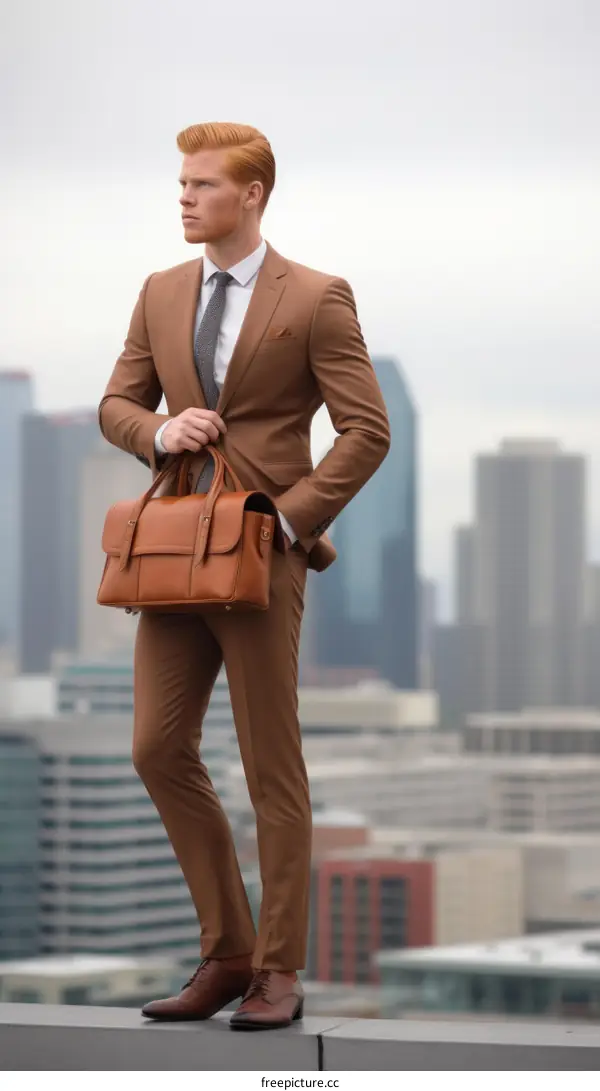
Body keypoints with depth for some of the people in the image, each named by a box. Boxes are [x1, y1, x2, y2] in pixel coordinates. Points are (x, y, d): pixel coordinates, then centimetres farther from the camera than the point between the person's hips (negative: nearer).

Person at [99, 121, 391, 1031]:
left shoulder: (316, 300, -5)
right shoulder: (161, 293, 12)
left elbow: (367, 430, -7)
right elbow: (116, 405, 17)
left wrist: (289, 515, -14)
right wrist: (161, 430, -5)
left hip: (263, 555, -6)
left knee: (273, 770, 0)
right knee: (160, 749, 2)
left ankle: (278, 973, 9)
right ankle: (225, 953, 15)